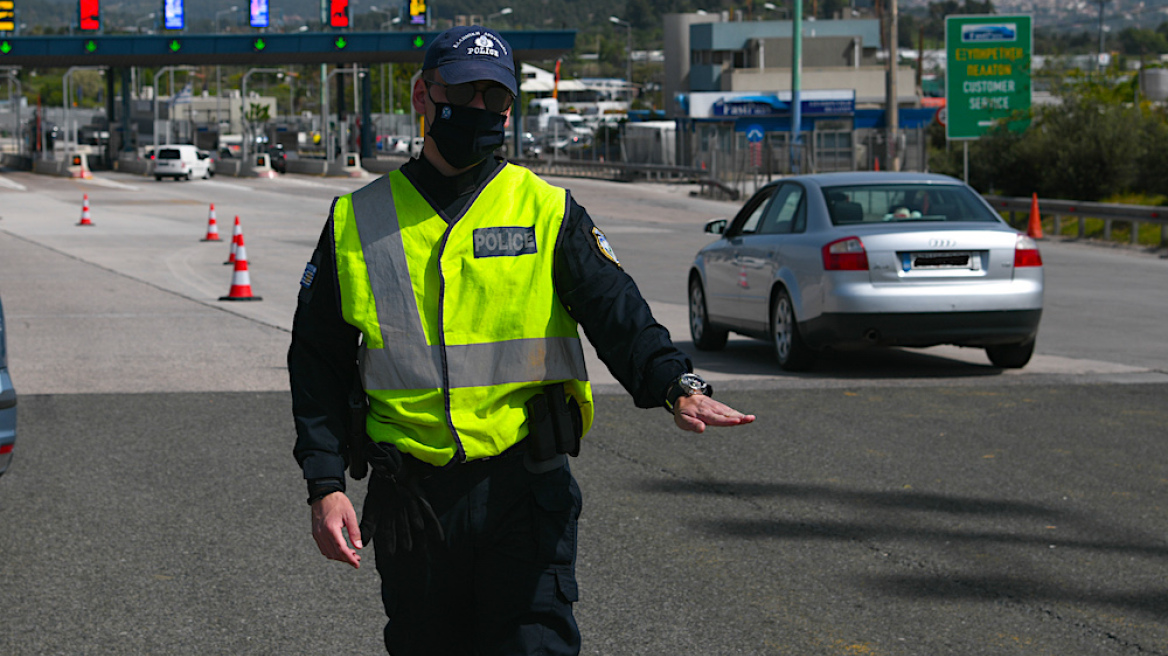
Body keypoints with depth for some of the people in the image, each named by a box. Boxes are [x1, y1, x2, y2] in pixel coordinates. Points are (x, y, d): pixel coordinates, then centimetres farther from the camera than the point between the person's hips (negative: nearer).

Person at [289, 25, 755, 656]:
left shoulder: (547, 212, 3)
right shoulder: (358, 221, 6)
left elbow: (618, 314, -9)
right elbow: (318, 363, 7)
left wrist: (676, 384, -29)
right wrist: (325, 484, -3)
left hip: (524, 491, -1)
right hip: (408, 498, 2)